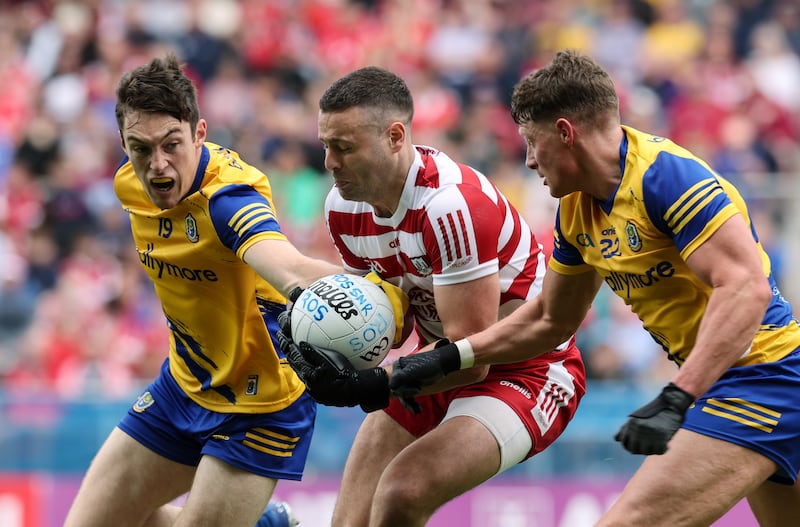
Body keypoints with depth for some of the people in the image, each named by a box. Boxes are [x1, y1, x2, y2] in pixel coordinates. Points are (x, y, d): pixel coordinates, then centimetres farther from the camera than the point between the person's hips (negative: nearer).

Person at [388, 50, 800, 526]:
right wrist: (447, 358, 16)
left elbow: (747, 289, -28)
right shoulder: (578, 209, 10)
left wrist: (676, 400, -34)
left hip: (758, 375, -10)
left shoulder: (666, 174, -20)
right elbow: (551, 320, 24)